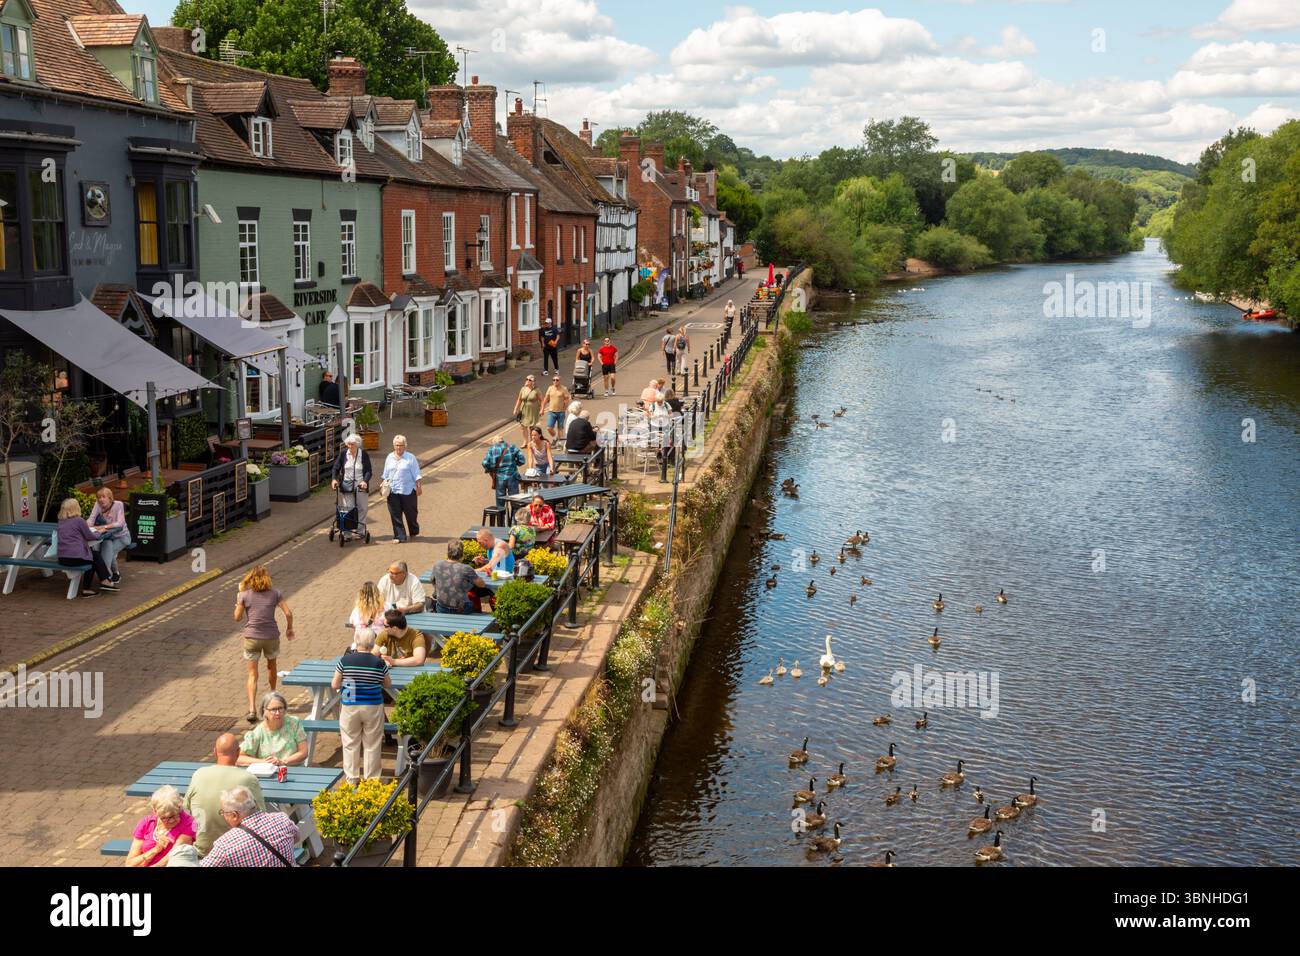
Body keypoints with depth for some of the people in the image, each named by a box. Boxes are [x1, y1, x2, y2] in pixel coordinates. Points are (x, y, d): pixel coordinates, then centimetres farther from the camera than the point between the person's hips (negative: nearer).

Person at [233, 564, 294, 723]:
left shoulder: (244, 595, -3)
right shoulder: (275, 594, -1)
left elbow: (237, 617, 3)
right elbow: (288, 613, -5)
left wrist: (238, 600, 17)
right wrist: (289, 629, 11)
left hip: (252, 637, -1)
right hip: (271, 636, 1)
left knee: (252, 674, 2)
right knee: (271, 666, 27)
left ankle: (252, 709, -11)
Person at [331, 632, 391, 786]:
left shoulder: (345, 660, -9)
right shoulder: (379, 663, -8)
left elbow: (334, 685, -3)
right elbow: (388, 684, 5)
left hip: (349, 707, 0)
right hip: (373, 707, 0)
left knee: (351, 744, 12)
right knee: (372, 745, 11)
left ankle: (352, 779, 18)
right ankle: (371, 778, 17)